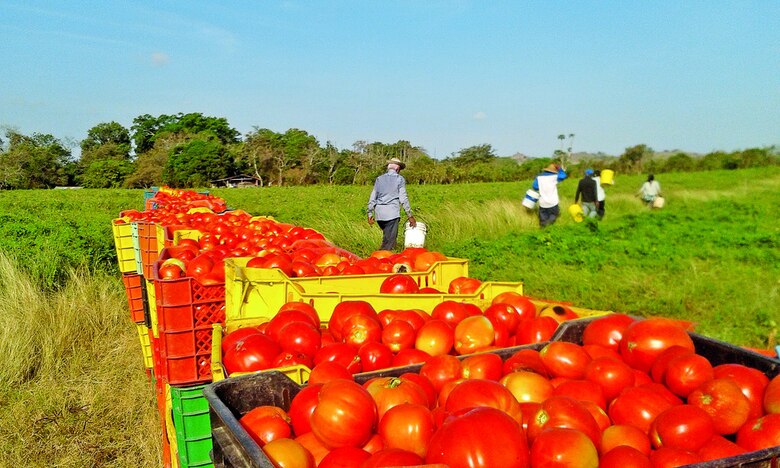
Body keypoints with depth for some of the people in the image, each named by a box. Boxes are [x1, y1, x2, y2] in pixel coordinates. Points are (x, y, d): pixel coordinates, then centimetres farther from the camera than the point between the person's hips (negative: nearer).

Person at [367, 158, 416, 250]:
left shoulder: (379, 179, 15)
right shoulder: (400, 179, 3)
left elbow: (372, 197, 12)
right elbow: (403, 198, -2)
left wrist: (370, 213, 17)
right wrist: (410, 216, 2)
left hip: (379, 214, 5)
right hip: (392, 213, -5)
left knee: (387, 236, 21)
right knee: (389, 242, -4)